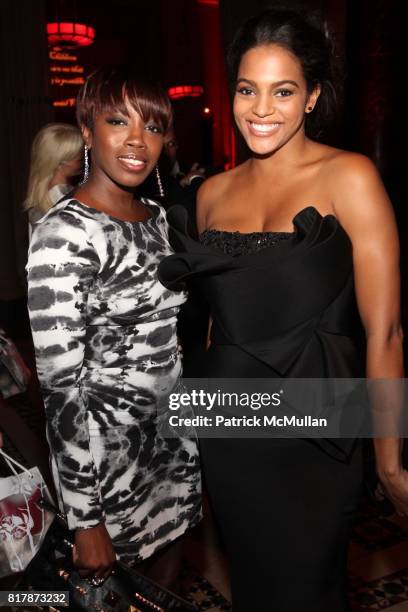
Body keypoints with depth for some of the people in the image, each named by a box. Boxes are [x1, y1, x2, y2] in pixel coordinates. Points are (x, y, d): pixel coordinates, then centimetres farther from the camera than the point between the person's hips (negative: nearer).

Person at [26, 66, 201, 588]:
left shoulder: (156, 217, 3)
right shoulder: (63, 234, -20)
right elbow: (60, 388, -20)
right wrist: (85, 521, -17)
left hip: (174, 442, 7)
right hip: (108, 461, -7)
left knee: (167, 578, 24)